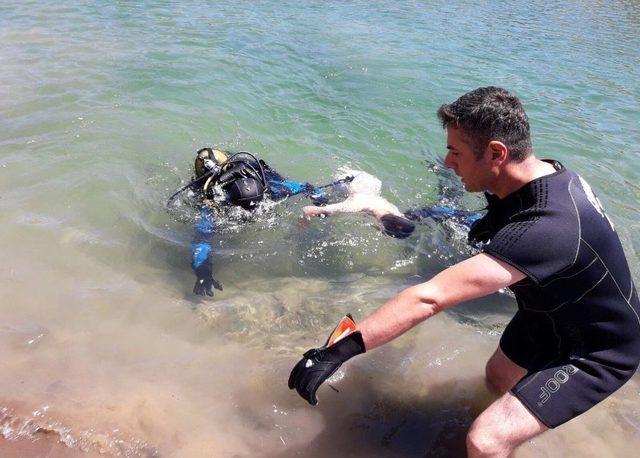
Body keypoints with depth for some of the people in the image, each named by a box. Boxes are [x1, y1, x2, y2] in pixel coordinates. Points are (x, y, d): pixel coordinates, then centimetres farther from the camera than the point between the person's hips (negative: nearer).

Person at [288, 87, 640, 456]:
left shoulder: (545, 228, -41)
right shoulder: (545, 174, -12)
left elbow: (429, 299, -47)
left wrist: (340, 349, -46)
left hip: (597, 353, -9)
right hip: (551, 314, 9)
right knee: (498, 378, 30)